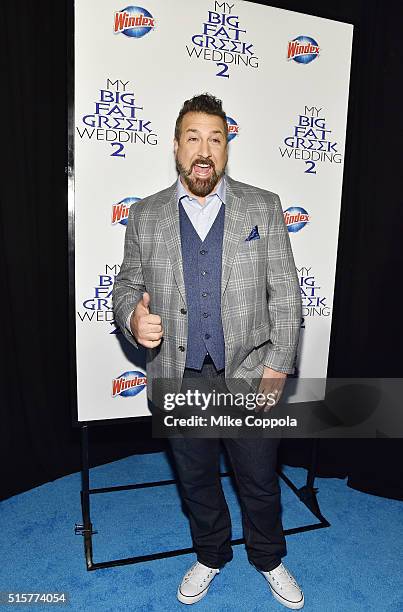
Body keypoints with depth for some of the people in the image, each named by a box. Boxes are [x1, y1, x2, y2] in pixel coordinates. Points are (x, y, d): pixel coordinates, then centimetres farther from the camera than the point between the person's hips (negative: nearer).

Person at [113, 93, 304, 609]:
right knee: (196, 480, 21)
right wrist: (132, 318, -16)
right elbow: (127, 286, 7)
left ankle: (268, 558, 48)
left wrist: (278, 366, -8)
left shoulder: (263, 208, -2)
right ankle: (210, 556, 50)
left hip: (249, 376, -1)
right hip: (180, 379, 2)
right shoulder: (144, 217, 1)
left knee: (260, 480, 17)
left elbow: (285, 294, -2)